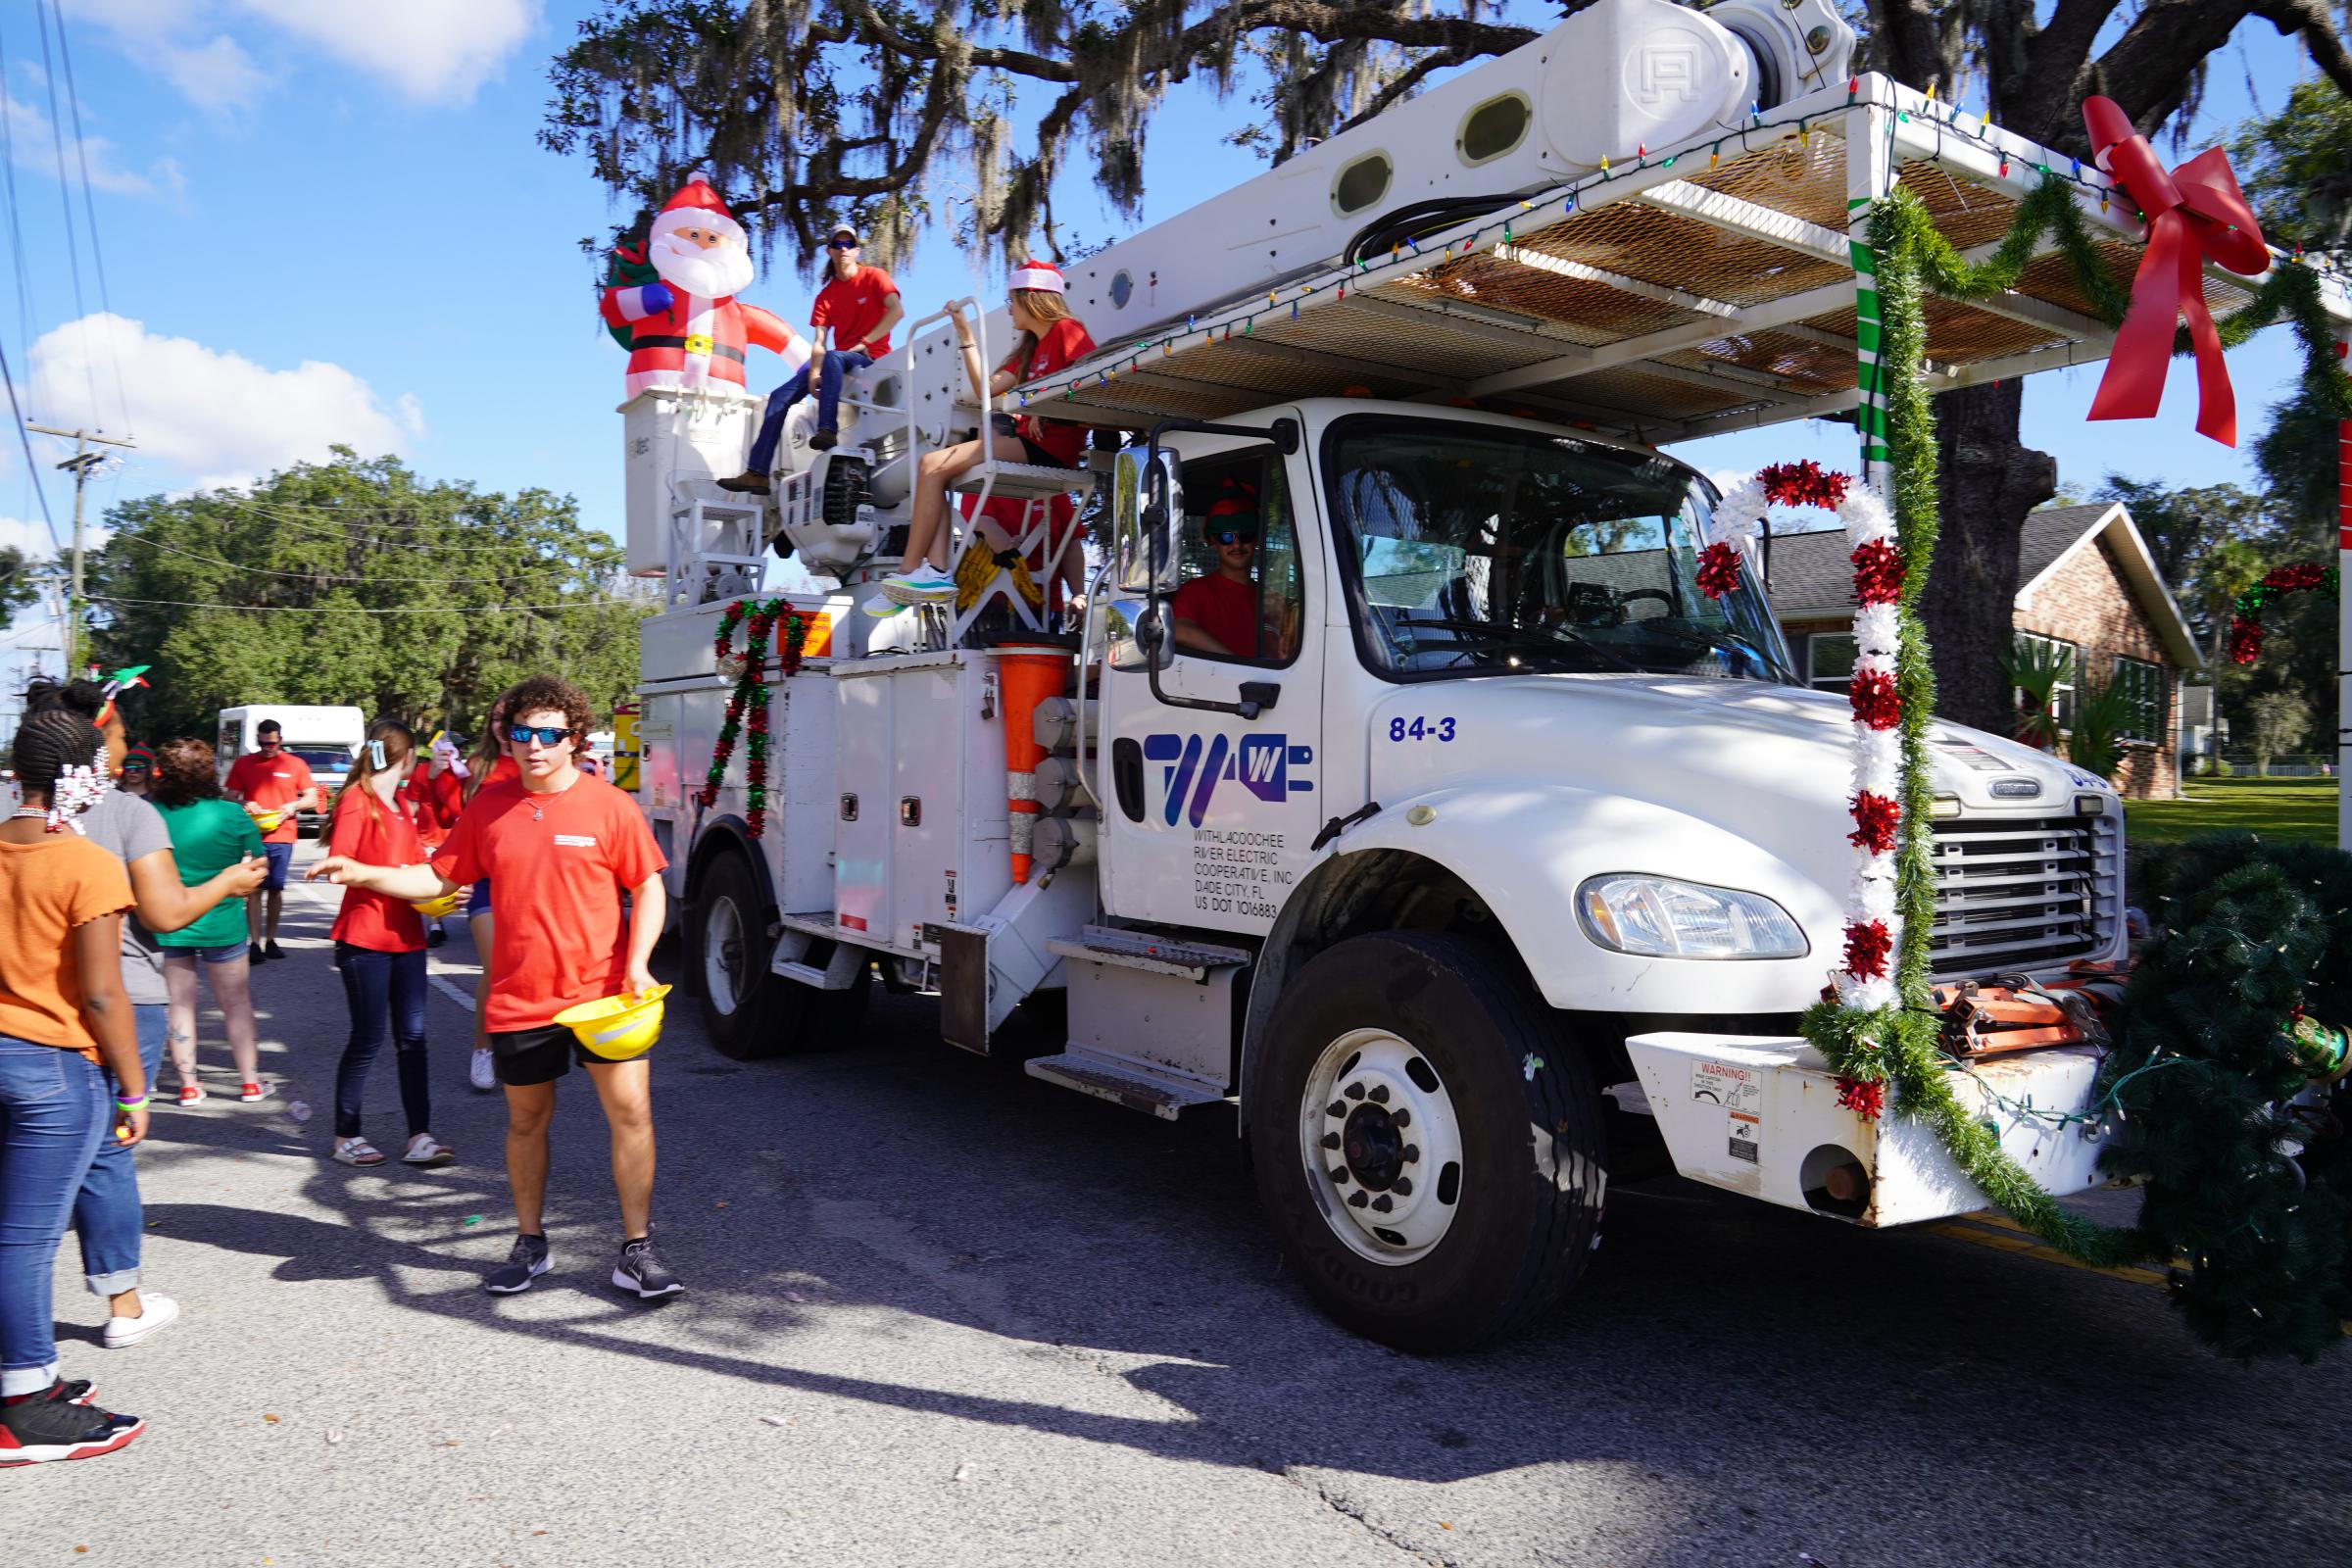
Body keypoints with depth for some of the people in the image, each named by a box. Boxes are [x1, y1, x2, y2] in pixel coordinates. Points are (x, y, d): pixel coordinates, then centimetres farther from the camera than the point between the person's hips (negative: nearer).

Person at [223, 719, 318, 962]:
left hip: (282, 836, 1)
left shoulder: (296, 764, 5)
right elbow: (231, 798, 8)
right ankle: (255, 943, -4)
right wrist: (244, 804, -13)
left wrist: (293, 806, -12)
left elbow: (312, 799, 7)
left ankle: (270, 940, 18)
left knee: (276, 888, 7)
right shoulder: (243, 764, 6)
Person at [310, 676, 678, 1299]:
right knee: (526, 1119, 14)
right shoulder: (489, 805, 5)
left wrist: (638, 963, -14)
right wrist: (362, 873, -1)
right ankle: (530, 1243, 32)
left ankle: (637, 1250, 6)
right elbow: (440, 877, 12)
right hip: (520, 998, 3)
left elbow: (647, 888, -2)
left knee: (630, 1110, -7)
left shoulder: (609, 805, -5)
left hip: (601, 993, -3)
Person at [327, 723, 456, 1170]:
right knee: (368, 1039, -1)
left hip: (406, 935, 7)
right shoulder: (357, 799, -7)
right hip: (365, 937, -7)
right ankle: (346, 1136, 14)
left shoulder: (402, 804, 17)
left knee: (412, 1037, 4)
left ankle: (419, 1137, 5)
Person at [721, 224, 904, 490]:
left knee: (832, 357, -39)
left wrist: (864, 343, -19)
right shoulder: (826, 295, 11)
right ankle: (757, 473, -14)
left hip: (872, 359, -6)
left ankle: (828, 431, -44)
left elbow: (897, 311, -16)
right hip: (838, 363, 6)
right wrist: (814, 372, -19)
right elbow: (819, 342, 1)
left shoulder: (874, 277, 0)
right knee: (780, 396, -8)